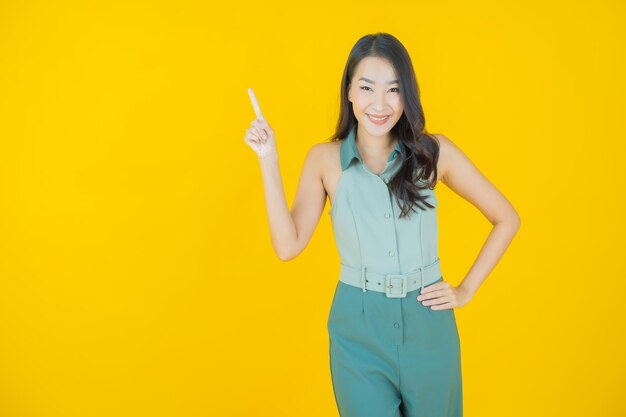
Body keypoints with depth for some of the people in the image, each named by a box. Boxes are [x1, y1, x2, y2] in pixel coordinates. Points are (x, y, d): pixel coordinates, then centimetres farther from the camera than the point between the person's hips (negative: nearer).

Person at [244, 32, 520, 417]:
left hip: (427, 324, 1)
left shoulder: (434, 151, -5)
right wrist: (269, 162, -12)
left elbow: (507, 219, 3)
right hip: (357, 328, -1)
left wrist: (467, 289, -1)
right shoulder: (325, 159, -3)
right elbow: (288, 245, -10)